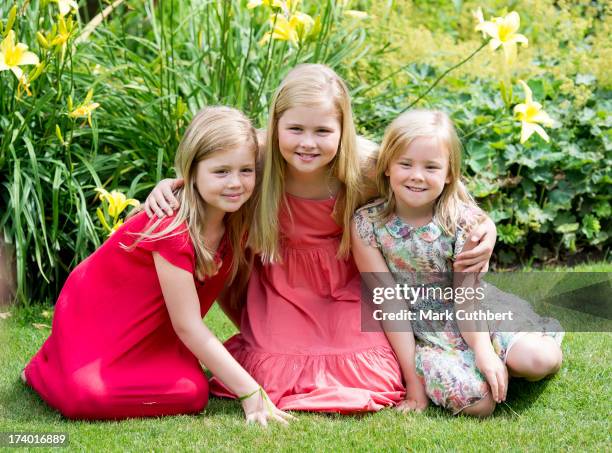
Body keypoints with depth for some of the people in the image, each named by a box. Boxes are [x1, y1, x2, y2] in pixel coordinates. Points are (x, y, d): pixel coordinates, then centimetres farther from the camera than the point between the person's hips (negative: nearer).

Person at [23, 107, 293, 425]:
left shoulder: (235, 222, -10)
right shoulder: (172, 228, -30)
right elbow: (188, 326, -27)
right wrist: (250, 392, -28)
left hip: (154, 331, 6)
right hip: (93, 313, -6)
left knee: (192, 395, -22)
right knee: (85, 398, -32)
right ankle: (44, 369, 5)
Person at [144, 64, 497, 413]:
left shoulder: (365, 172, -25)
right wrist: (168, 187, -25)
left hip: (349, 291, 0)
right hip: (283, 296, 0)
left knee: (372, 382, -12)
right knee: (276, 381, -10)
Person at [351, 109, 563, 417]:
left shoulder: (464, 221, -12)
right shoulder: (367, 224, -14)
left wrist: (484, 352, -29)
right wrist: (413, 379, -15)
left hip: (473, 319, 1)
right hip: (420, 332, -1)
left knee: (538, 360, -24)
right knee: (477, 401, -24)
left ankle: (498, 361, 11)